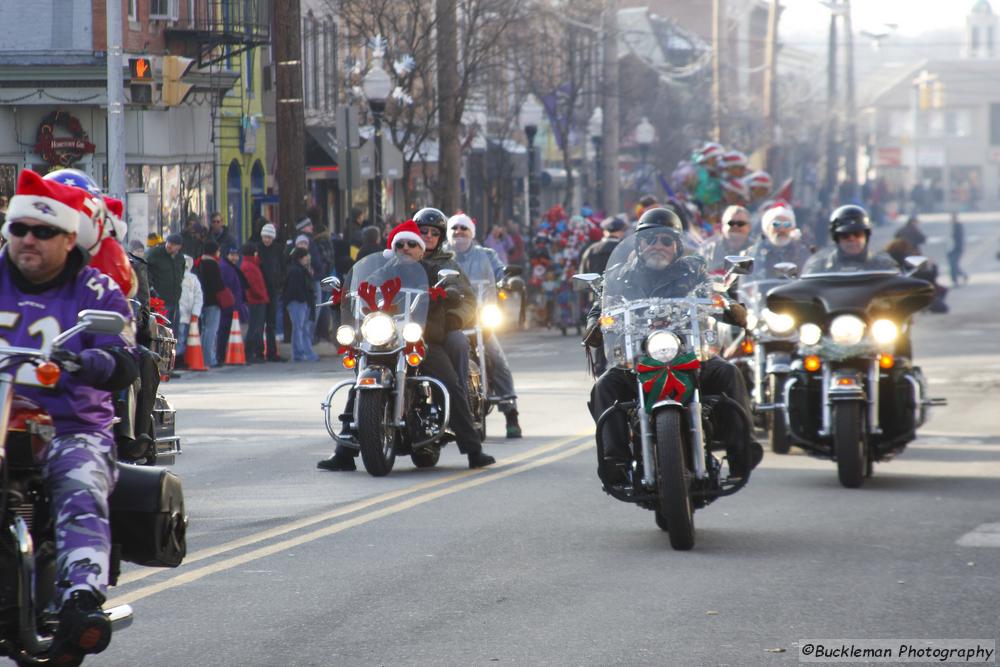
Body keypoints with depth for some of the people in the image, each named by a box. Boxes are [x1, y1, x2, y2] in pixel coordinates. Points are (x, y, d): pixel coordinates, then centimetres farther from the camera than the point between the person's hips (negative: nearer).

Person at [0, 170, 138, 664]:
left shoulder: (97, 292, 7)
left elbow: (125, 364, -7)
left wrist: (84, 362, -31)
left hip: (73, 427, -2)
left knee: (81, 496, -31)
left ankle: (82, 602, -49)